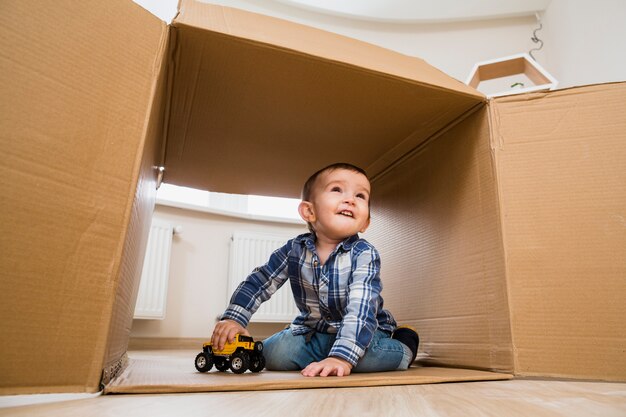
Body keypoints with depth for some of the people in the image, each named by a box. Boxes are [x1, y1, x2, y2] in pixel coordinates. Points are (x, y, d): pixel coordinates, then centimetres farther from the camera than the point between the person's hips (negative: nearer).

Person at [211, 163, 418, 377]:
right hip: (312, 330, 3)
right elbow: (258, 282, -3)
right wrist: (233, 318, -15)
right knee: (271, 353, -18)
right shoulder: (295, 249, -11)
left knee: (371, 355, -34)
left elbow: (361, 309, -33)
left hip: (363, 331, -3)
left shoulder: (364, 254, -22)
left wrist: (342, 357, -45)